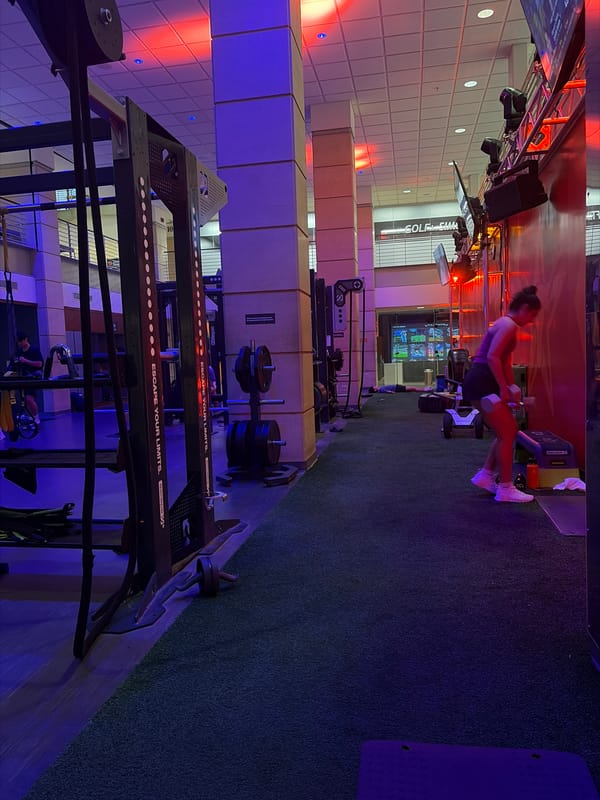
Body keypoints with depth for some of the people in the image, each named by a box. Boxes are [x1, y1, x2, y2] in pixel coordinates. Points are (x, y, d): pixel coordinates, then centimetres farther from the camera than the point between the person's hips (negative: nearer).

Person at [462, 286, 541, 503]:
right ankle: (505, 489, 5)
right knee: (507, 433, -3)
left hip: (483, 383, 10)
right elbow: (492, 357, -23)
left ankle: (485, 475, 21)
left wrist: (511, 387, 21)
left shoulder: (507, 324, 21)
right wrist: (504, 389, -20)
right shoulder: (508, 324, -11)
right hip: (481, 384, -10)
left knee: (508, 430, 16)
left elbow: (504, 361, 26)